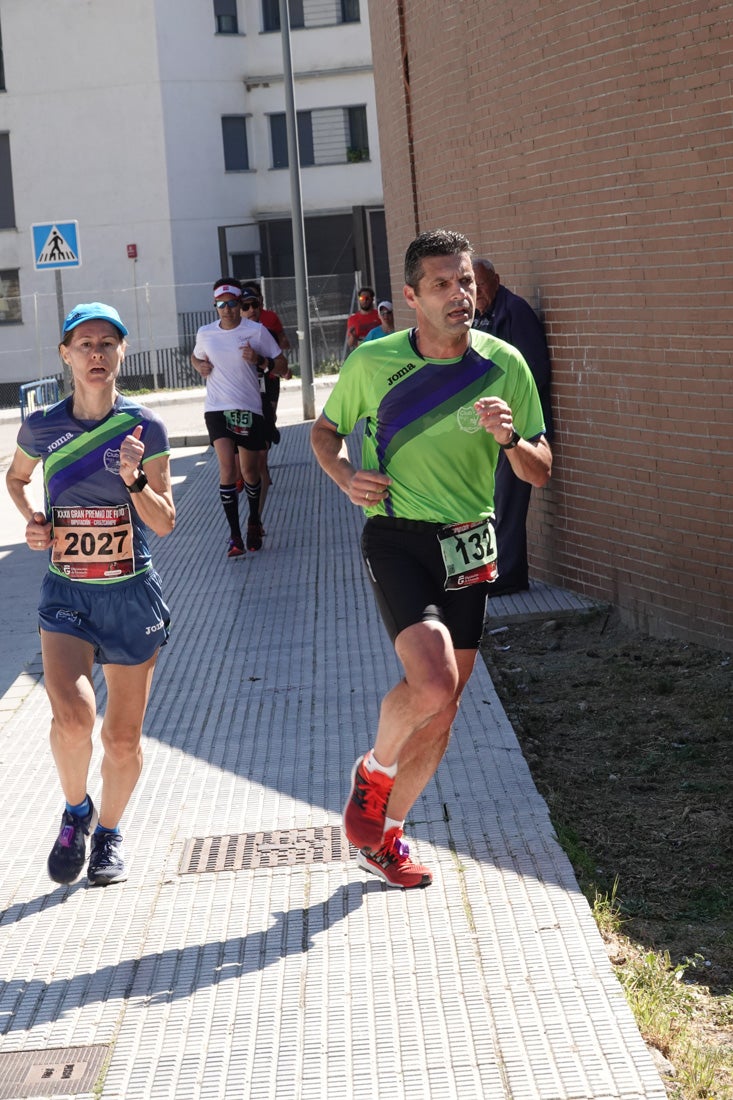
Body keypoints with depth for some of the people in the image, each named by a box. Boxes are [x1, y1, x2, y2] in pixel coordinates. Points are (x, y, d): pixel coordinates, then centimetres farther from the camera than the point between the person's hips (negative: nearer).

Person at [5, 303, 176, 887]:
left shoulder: (144, 427, -6)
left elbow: (164, 523, -6)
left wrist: (135, 481, -24)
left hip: (132, 596, 0)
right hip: (66, 594, 0)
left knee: (123, 738, 5)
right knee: (73, 716, -22)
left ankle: (109, 831, 32)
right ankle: (75, 810, 7)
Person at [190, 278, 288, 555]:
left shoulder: (256, 331, -4)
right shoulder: (205, 333, 3)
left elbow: (282, 366, -2)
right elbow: (196, 357, 25)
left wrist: (260, 361, -20)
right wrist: (199, 366, 1)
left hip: (249, 408, 0)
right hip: (217, 408, 0)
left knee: (250, 471, 9)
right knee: (227, 468, -16)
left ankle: (254, 522, 36)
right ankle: (234, 535, -11)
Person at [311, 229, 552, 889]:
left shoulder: (504, 364, -2)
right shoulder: (372, 362, -6)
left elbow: (541, 472, 1)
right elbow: (326, 431, 10)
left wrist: (511, 439, -21)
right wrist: (346, 476, -10)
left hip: (468, 545, 4)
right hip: (397, 538, -3)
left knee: (443, 708, 8)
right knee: (433, 684, -24)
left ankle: (384, 839, 26)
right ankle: (373, 771, 7)